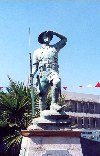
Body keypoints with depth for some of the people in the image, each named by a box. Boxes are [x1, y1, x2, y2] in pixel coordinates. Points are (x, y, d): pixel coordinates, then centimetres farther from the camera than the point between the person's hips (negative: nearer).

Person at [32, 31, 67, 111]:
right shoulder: (37, 52, 21)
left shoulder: (55, 47, 22)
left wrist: (54, 33, 22)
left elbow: (64, 39, 29)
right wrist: (32, 74, -3)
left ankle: (54, 103, -32)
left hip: (53, 72, -1)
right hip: (42, 75, 1)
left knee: (57, 81, -37)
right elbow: (35, 66, 16)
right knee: (42, 96, -5)